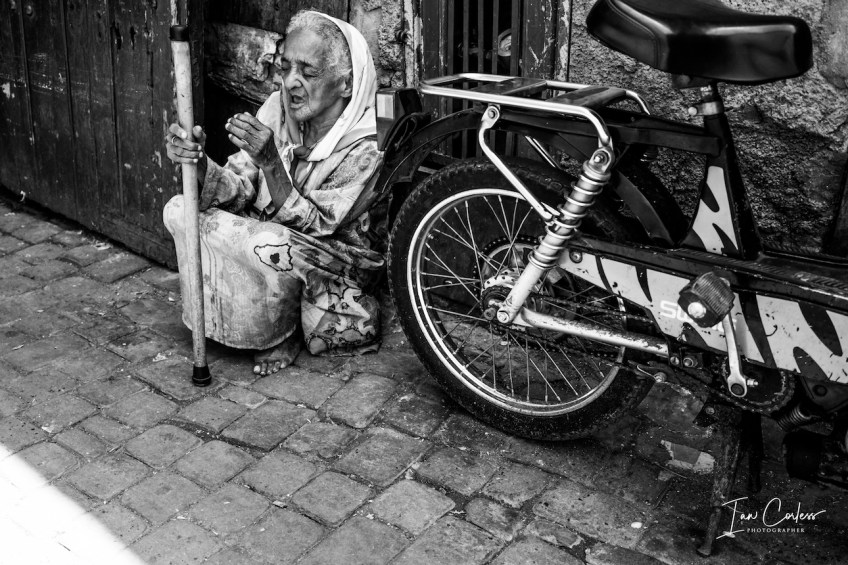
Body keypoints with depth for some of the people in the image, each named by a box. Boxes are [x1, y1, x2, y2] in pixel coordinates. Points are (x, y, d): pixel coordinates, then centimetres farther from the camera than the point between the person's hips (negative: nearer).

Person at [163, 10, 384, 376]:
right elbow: (238, 190, -10)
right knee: (179, 210, -11)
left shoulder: (363, 150, -24)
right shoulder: (277, 110, -8)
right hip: (266, 235, 6)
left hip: (334, 261, -6)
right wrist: (199, 165, -32)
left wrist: (270, 162, -37)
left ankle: (284, 336, -4)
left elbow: (311, 227, -24)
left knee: (269, 245, -37)